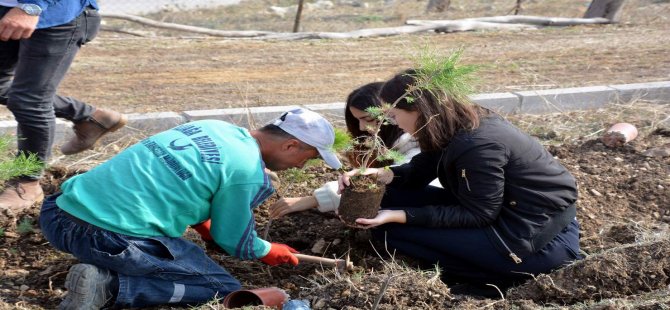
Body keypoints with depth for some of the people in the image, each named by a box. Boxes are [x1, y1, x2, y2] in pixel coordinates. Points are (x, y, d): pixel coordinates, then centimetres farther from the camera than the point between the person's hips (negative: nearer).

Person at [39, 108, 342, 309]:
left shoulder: (211, 127, 16)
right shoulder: (248, 172, -8)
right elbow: (234, 241, 6)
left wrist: (205, 227, 38)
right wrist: (269, 252, 26)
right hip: (111, 237, -9)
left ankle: (101, 267, 9)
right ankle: (109, 285, -10)